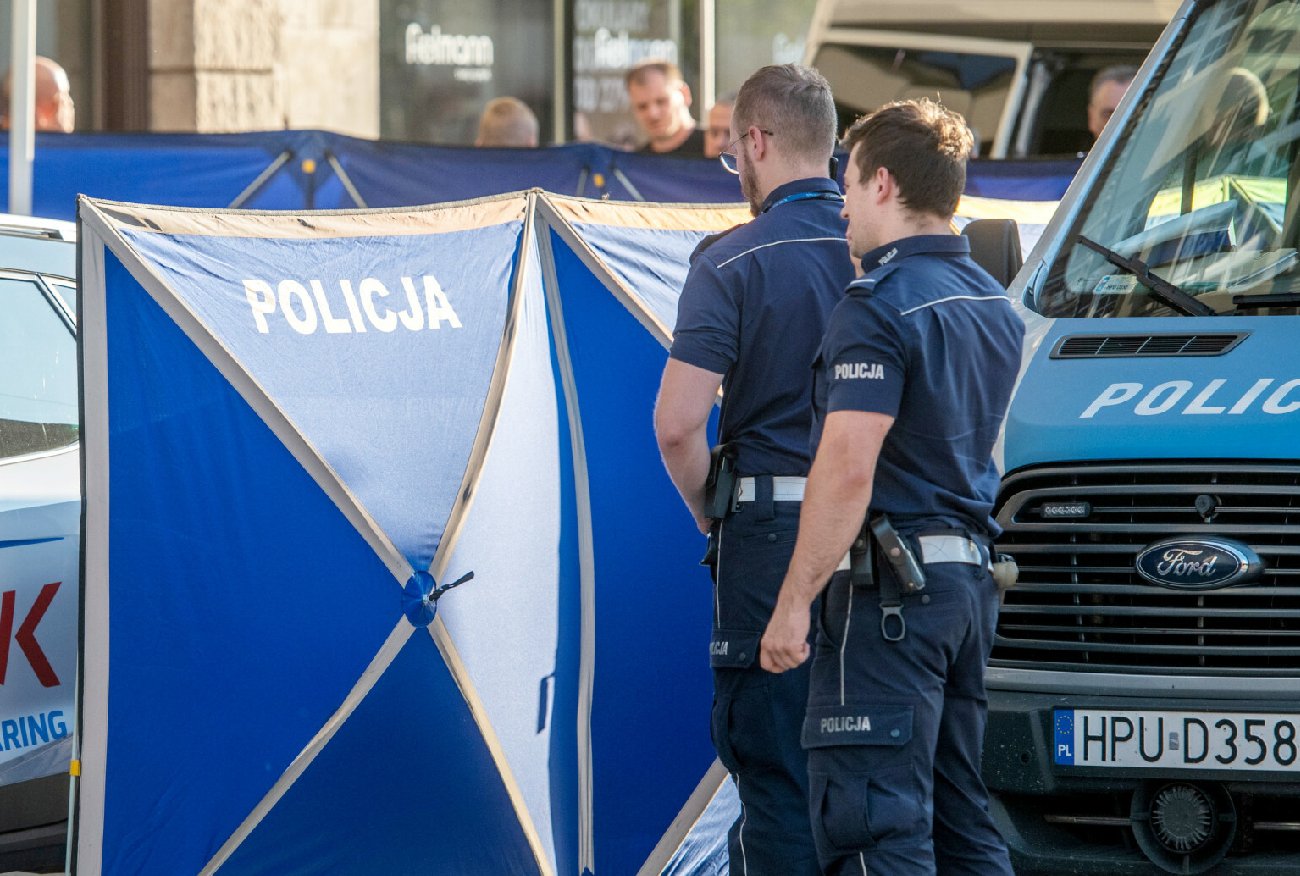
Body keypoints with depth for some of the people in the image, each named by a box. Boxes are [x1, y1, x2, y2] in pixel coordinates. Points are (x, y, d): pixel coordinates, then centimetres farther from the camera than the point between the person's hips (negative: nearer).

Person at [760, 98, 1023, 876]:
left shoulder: (880, 307, -14)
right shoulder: (995, 304, 14)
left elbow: (848, 472, -20)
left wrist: (794, 603, -19)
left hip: (890, 585, -9)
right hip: (971, 577, 9)